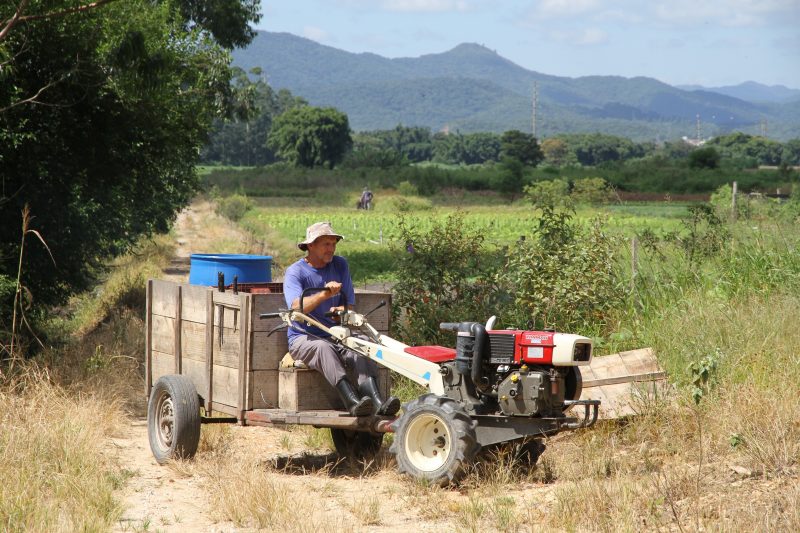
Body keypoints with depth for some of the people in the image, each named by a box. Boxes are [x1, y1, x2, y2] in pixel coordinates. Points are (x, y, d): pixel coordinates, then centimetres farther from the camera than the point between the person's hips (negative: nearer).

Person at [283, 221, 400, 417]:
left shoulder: (340, 265, 10)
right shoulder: (295, 272, -4)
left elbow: (350, 303, 9)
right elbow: (297, 307, -22)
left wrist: (342, 310, -17)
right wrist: (325, 294, -39)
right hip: (304, 338, -4)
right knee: (324, 348, -37)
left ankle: (377, 402, -49)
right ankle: (352, 401, -55)